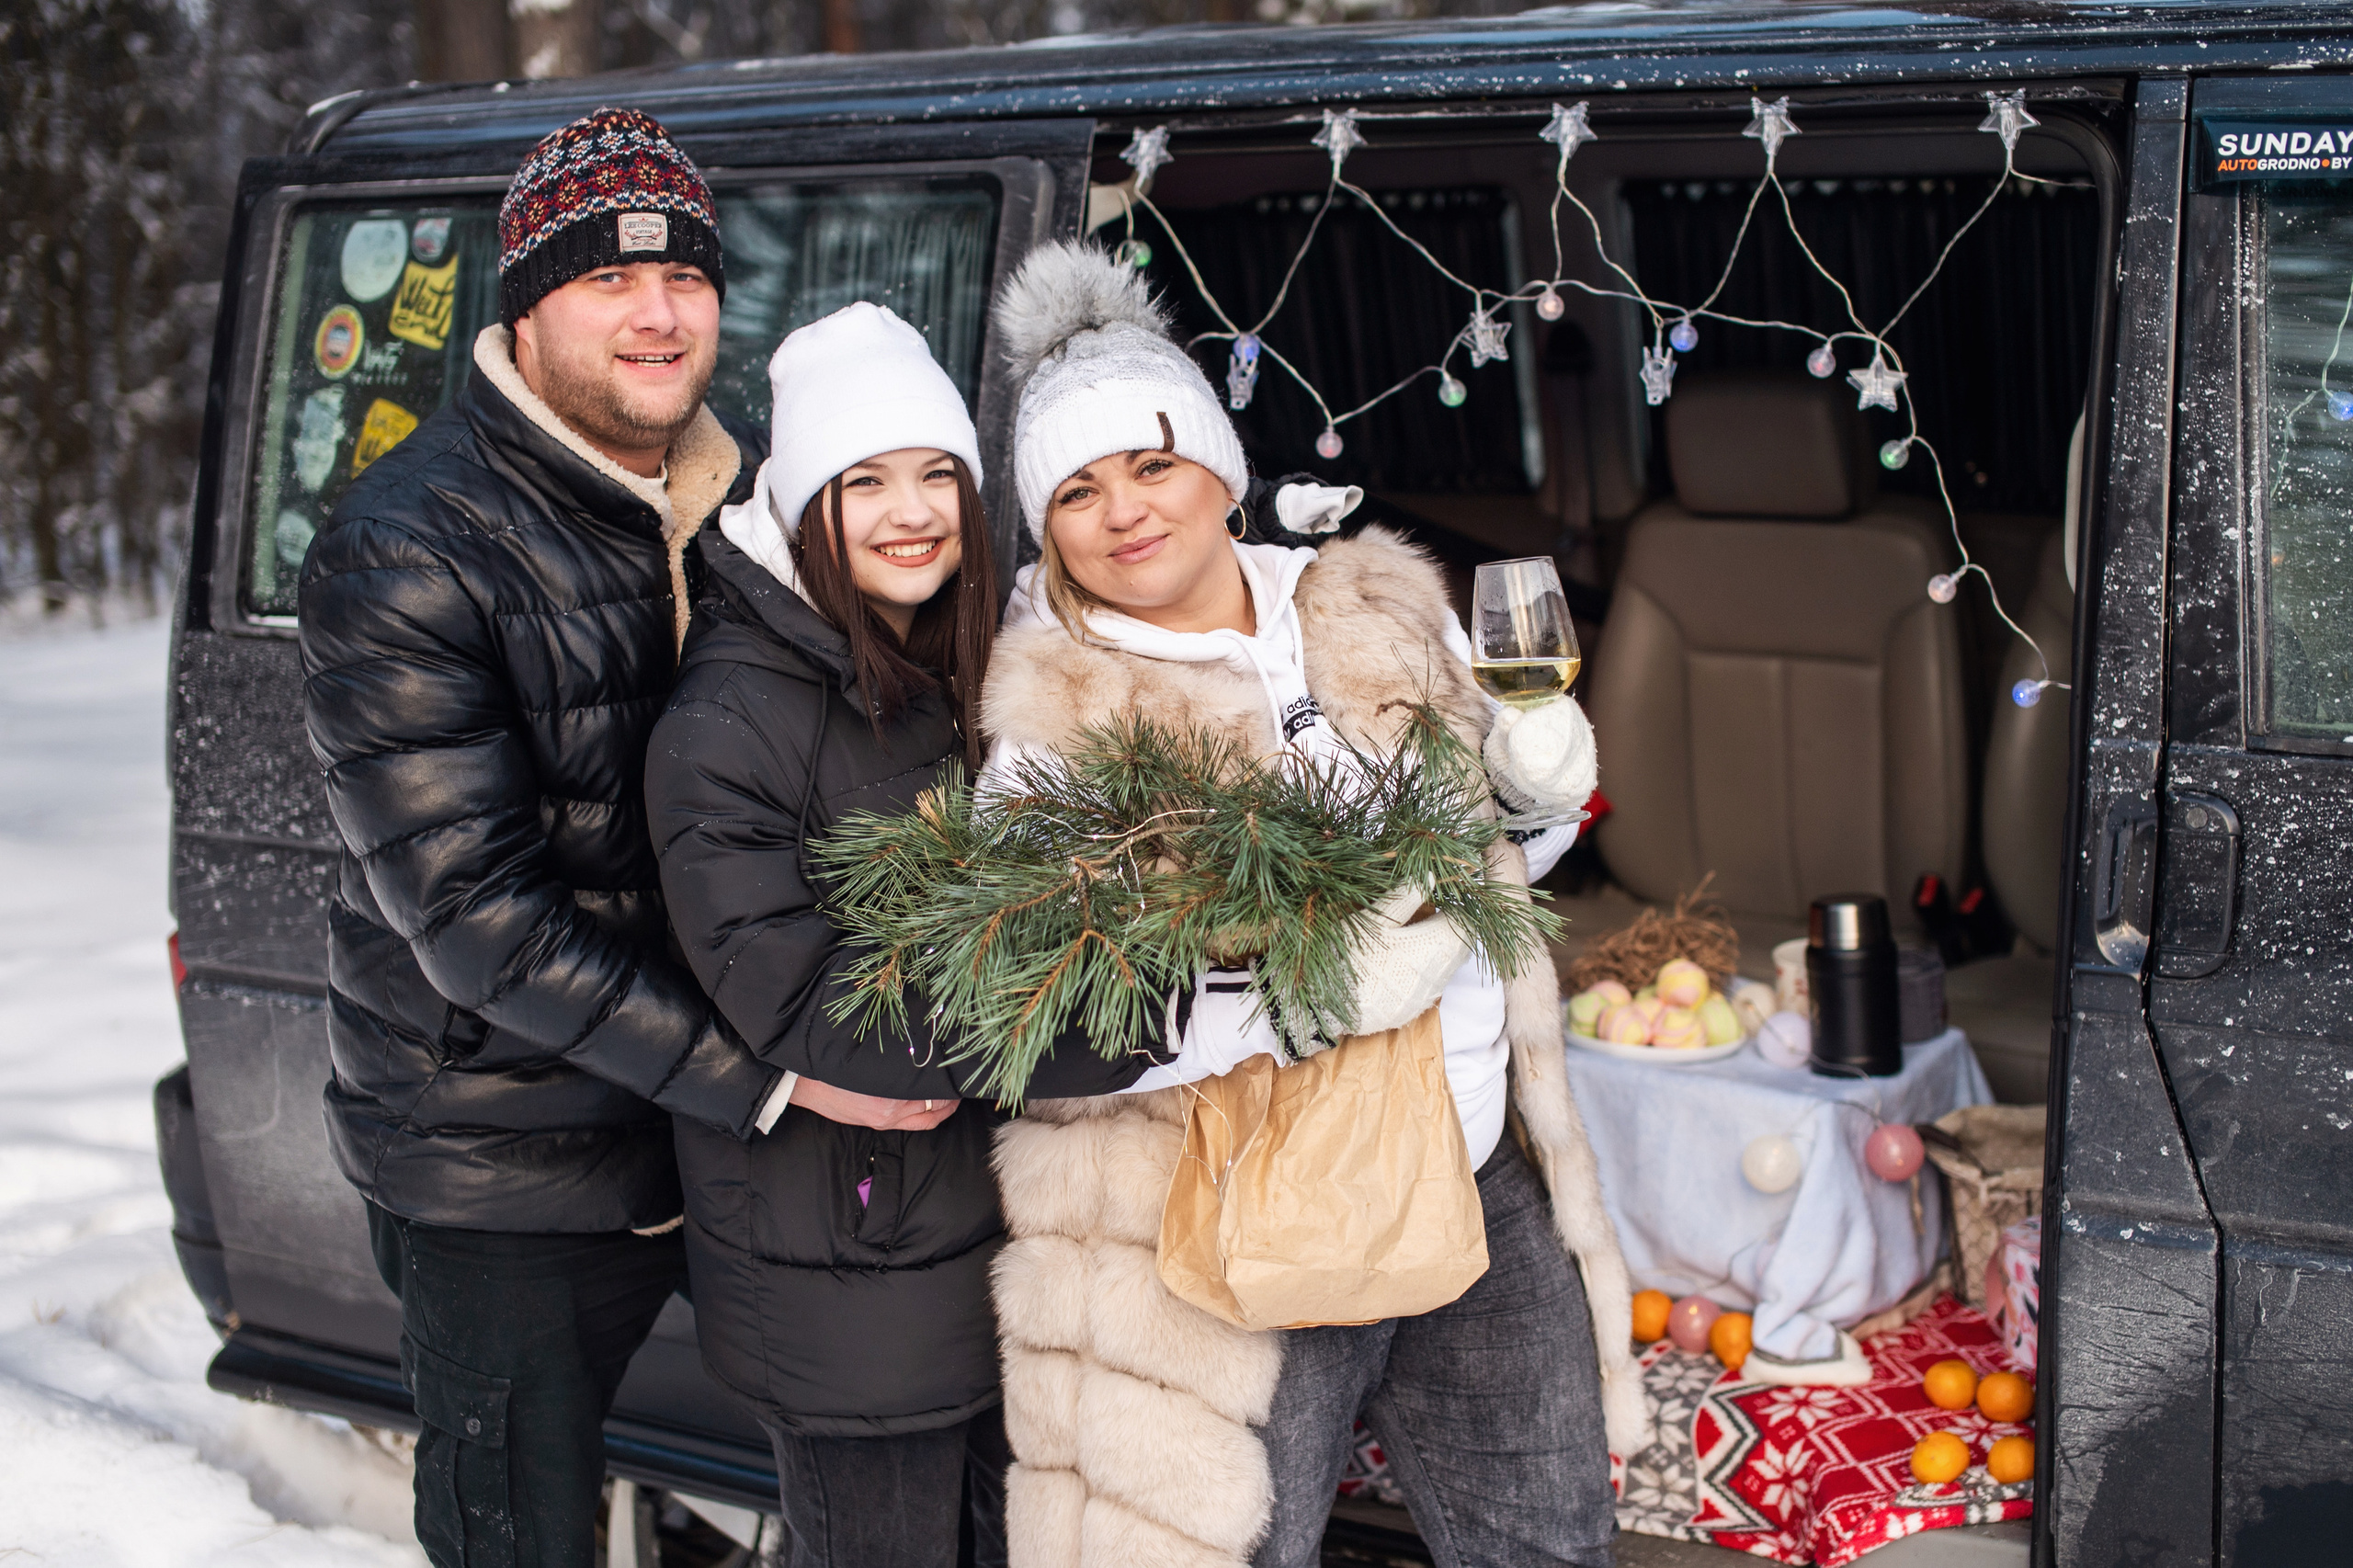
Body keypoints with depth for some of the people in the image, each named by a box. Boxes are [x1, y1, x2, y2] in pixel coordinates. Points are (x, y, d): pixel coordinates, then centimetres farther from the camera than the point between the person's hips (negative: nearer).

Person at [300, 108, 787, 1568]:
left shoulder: (754, 492, 4)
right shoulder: (403, 555, -17)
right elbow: (475, 917, -21)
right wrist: (764, 1076, -24)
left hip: (729, 1125, 6)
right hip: (507, 1166, -6)